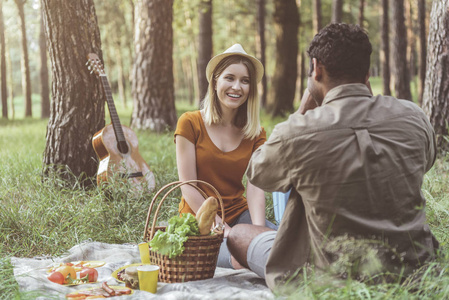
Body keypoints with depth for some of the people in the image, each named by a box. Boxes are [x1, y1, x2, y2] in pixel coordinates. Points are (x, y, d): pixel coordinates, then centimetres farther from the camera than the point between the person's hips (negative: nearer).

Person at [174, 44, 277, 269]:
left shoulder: (256, 134, 7)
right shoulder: (190, 123, -3)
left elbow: (255, 186, -7)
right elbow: (188, 187, -9)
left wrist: (259, 230, -26)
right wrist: (222, 230, -18)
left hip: (238, 214, 4)